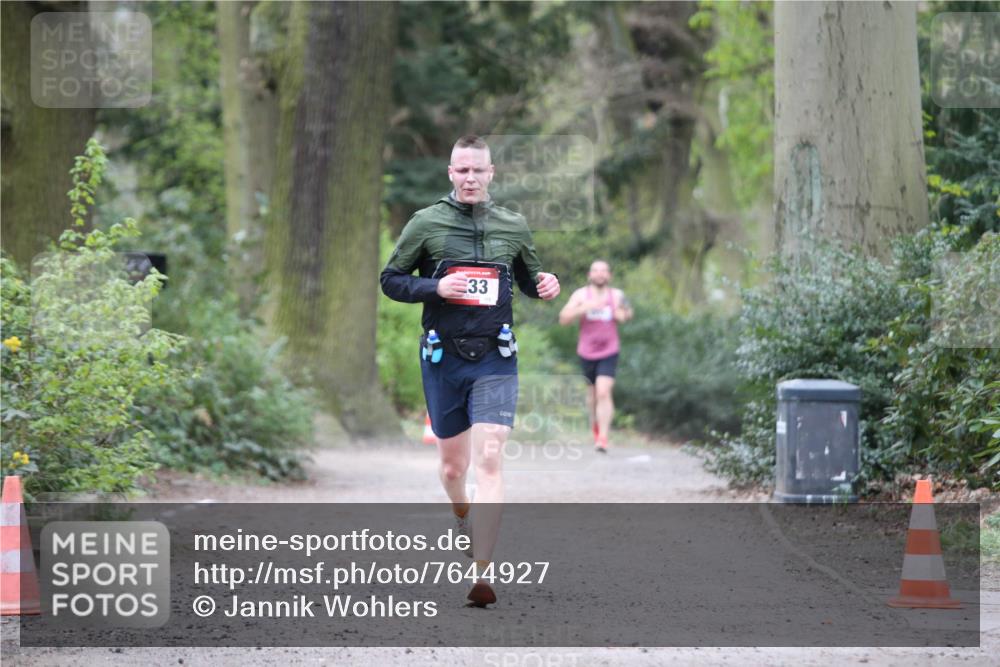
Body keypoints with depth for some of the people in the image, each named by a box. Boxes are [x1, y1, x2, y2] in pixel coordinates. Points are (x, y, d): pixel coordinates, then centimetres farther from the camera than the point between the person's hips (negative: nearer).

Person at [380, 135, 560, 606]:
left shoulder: (513, 227, 6)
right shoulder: (426, 223, 0)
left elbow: (528, 277, 22)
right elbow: (390, 280, 3)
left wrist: (544, 285, -2)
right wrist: (436, 288, -14)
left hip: (495, 360, 0)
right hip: (442, 359, 0)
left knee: (489, 461, -15)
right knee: (452, 464, 12)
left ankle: (481, 575, -19)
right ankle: (462, 518, 48)